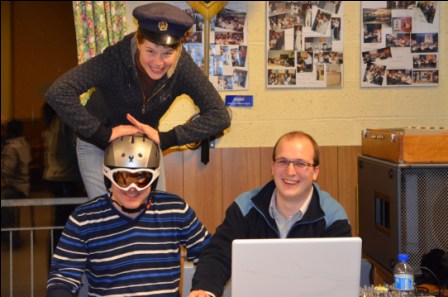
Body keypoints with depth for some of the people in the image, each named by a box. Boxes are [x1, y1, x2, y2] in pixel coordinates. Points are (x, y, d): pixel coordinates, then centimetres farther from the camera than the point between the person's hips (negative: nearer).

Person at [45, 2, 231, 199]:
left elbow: (220, 115, -26)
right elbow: (58, 93, -41)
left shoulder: (182, 67, -24)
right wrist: (103, 134, -40)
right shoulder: (115, 60, -32)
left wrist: (164, 138, -34)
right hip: (98, 147, -3)